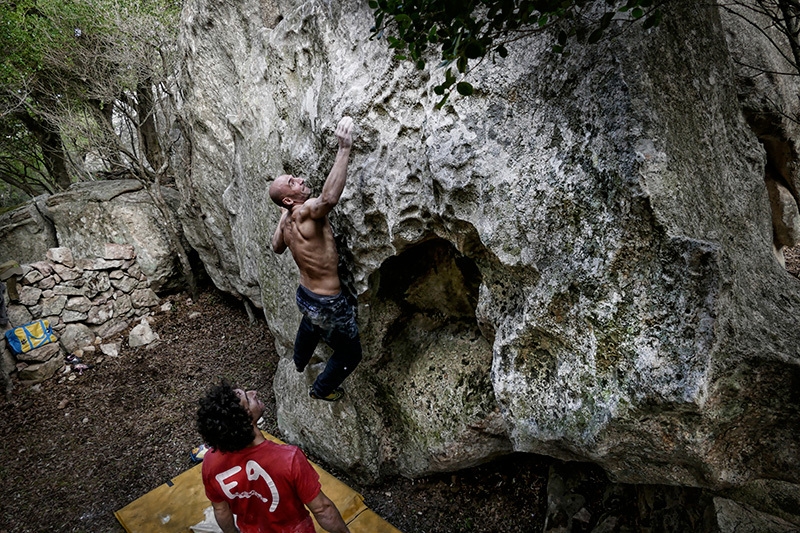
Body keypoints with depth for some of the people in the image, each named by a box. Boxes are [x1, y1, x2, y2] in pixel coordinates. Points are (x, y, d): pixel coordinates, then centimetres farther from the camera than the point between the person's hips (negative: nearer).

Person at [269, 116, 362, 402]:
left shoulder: (286, 220, -1)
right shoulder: (305, 212, -27)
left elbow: (277, 247, 20)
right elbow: (330, 196, -51)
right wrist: (344, 147, -47)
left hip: (304, 295, 9)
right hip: (328, 304, -9)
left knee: (310, 326, 43)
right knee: (350, 353, 16)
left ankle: (300, 361, 72)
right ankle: (321, 389, 40)